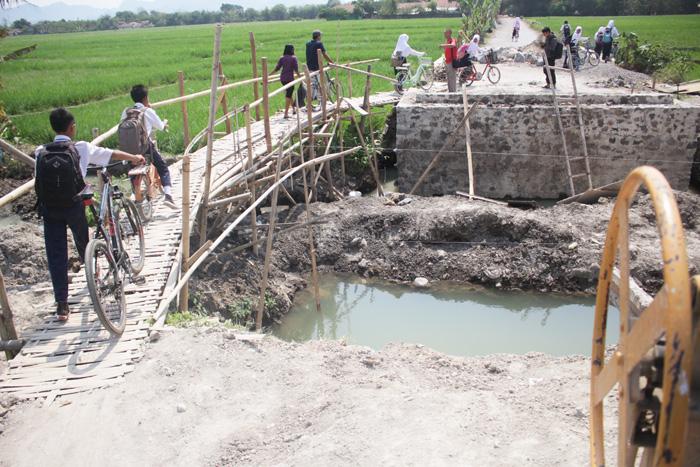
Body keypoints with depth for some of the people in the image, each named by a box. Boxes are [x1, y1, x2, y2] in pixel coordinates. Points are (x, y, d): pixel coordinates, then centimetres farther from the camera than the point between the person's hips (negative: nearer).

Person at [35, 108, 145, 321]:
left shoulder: (41, 152, 0)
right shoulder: (81, 148, -5)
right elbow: (111, 154, 5)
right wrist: (134, 157, 21)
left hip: (49, 209, 1)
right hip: (73, 205, -1)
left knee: (55, 255, 3)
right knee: (83, 241, 25)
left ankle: (61, 304, 1)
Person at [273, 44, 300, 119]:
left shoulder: (282, 58, 6)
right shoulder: (293, 58, -6)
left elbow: (277, 69, 3)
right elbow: (296, 70, -11)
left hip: (282, 79, 5)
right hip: (290, 78, -5)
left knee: (289, 93, 22)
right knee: (288, 96, -1)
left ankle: (294, 109, 34)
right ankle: (286, 113, -3)